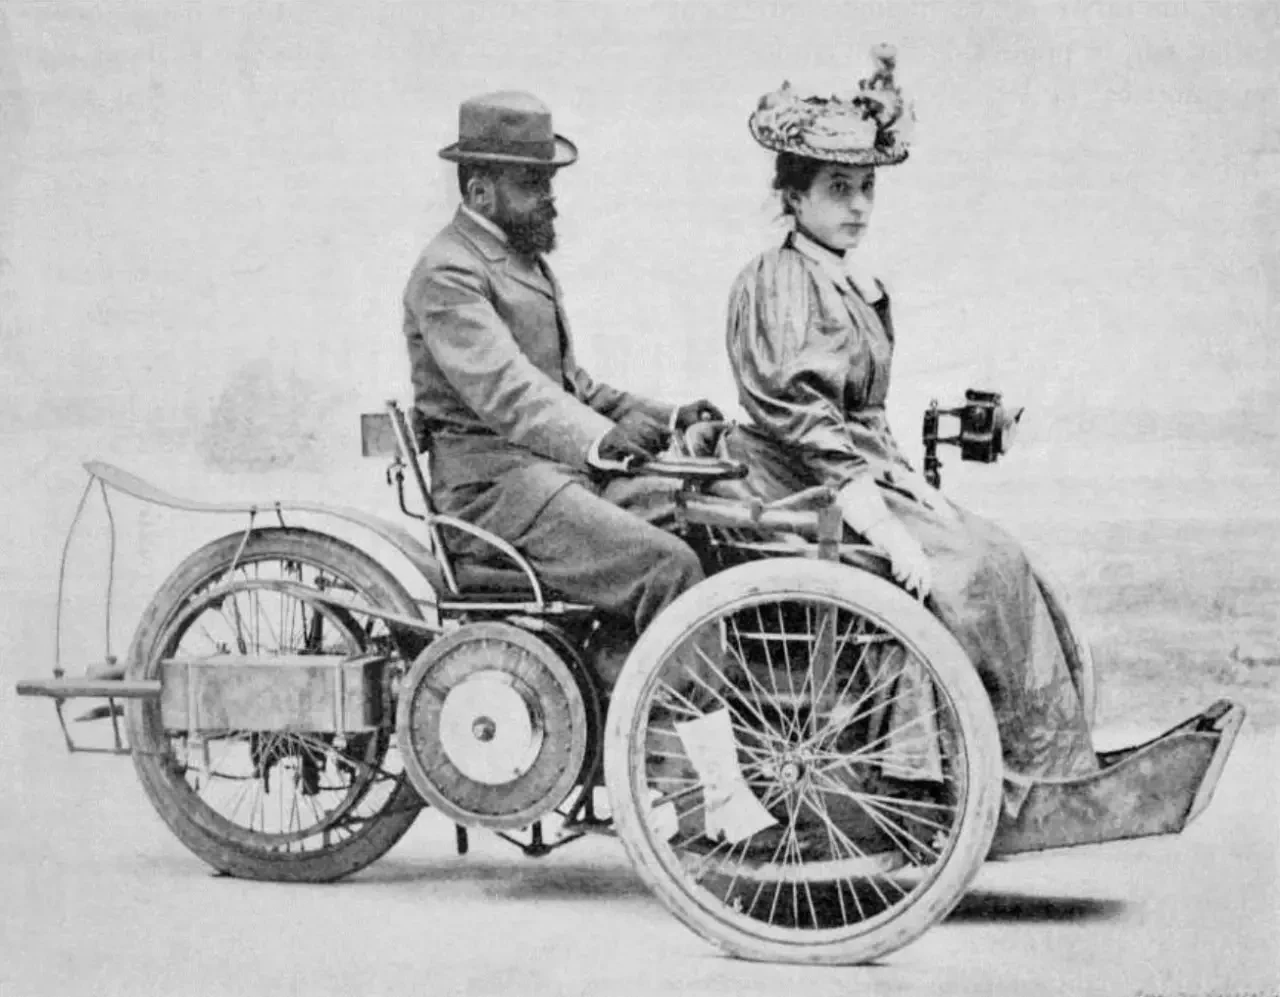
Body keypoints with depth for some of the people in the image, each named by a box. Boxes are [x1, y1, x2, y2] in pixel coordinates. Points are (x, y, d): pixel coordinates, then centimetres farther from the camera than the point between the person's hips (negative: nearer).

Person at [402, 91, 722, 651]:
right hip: (494, 484, -9)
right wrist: (597, 442, -40)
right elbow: (502, 389, -25)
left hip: (564, 471, 9)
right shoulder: (448, 274, -10)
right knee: (669, 567, -26)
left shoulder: (526, 260, 22)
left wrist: (667, 419, 10)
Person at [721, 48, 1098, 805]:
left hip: (867, 474, 8)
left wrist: (913, 485, 5)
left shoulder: (860, 288, 15)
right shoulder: (776, 283, -13)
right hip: (808, 492, -8)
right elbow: (802, 421, -21)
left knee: (998, 555, -5)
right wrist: (884, 526, -26)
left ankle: (1058, 766, -4)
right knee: (976, 568, -16)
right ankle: (1035, 778, -5)